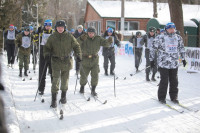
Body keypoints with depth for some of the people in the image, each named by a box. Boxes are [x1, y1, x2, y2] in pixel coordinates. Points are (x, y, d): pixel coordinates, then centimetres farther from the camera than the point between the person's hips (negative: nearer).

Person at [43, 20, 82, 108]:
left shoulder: (69, 37, 2)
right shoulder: (52, 37, 2)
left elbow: (76, 46, 9)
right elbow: (47, 47, 9)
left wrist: (78, 55, -3)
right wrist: (47, 54, -10)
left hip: (66, 61, 1)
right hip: (56, 61, -1)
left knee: (65, 79, 11)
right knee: (56, 79, -9)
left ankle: (63, 96, 29)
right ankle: (54, 99, -4)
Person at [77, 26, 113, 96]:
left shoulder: (98, 39, -3)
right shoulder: (84, 39, -10)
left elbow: (105, 43, -10)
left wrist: (109, 41, -34)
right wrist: (81, 39, -46)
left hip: (94, 60, 1)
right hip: (85, 60, -1)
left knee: (95, 76, -3)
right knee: (83, 76, 9)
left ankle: (93, 90, 12)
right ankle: (82, 87, 36)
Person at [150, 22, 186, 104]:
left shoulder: (178, 38, 8)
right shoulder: (160, 38, -7)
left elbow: (181, 48, 22)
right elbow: (153, 48, 0)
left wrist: (183, 59, 25)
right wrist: (151, 59, 2)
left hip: (174, 64, 4)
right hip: (163, 63, -4)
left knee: (174, 81, 9)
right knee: (164, 81, -1)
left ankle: (174, 97, 23)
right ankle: (161, 97, 13)